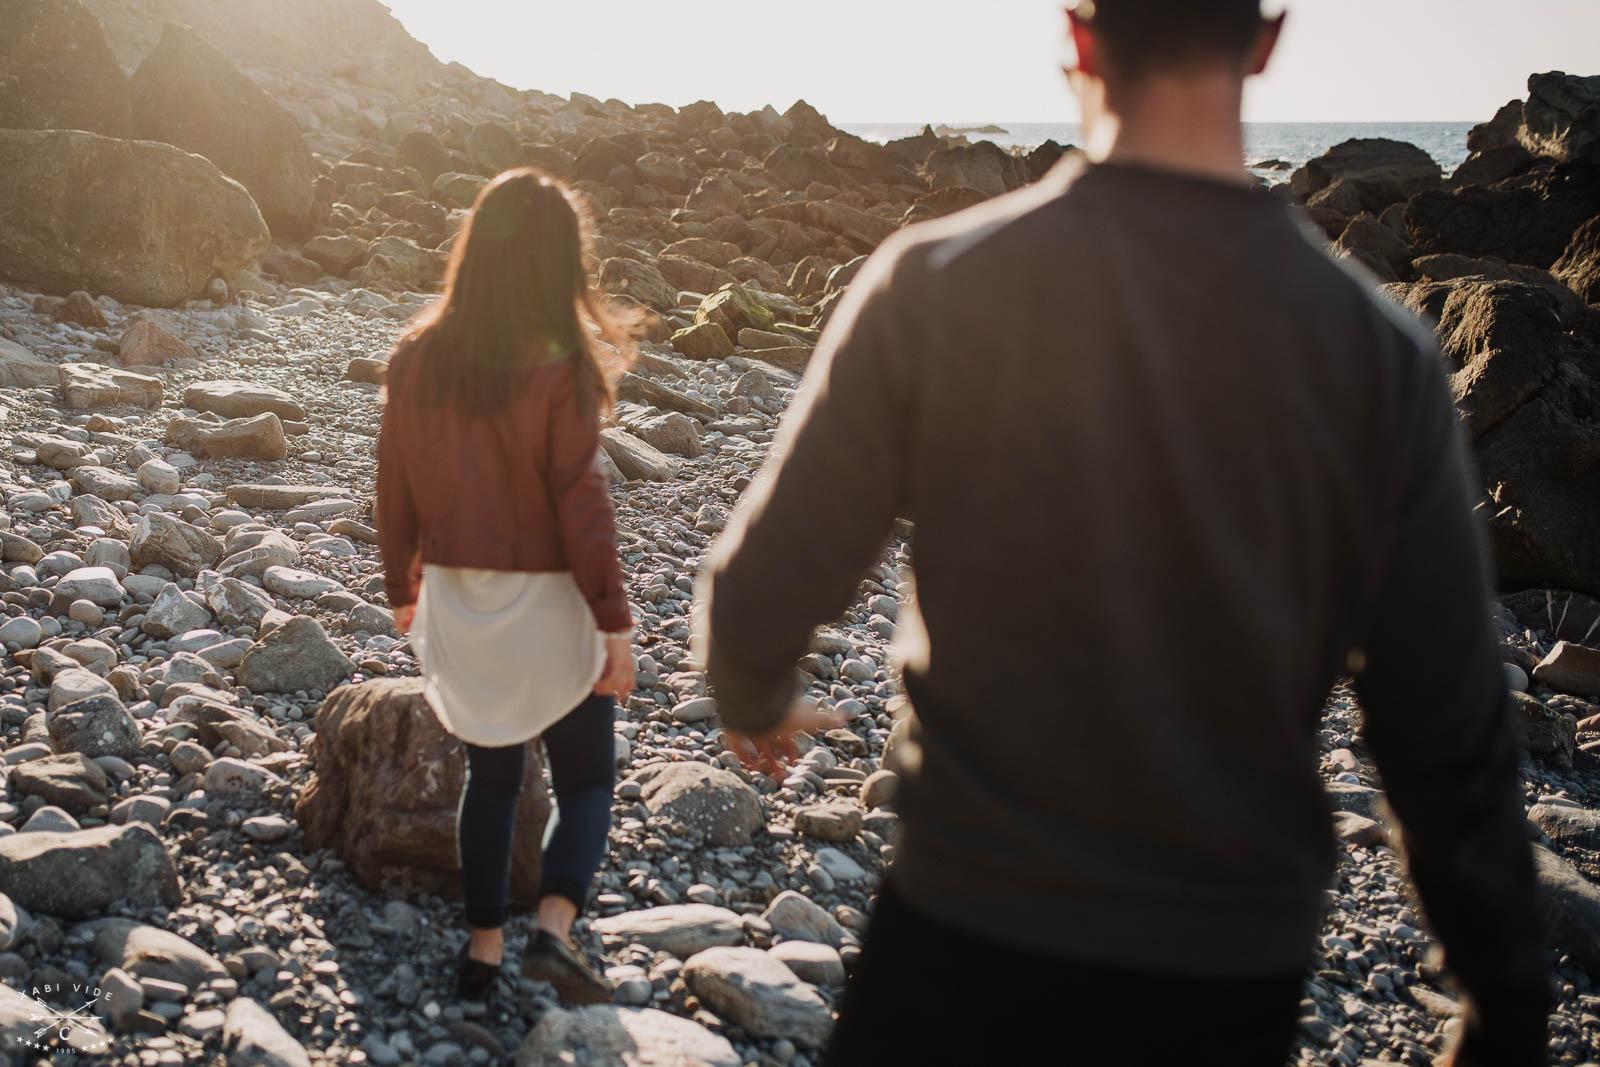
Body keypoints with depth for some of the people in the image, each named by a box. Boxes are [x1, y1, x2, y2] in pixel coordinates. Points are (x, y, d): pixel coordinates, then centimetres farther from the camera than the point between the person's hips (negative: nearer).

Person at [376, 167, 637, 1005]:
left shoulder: (417, 358, -2)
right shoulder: (557, 368, -17)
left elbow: (395, 487, 5)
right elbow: (580, 504, -16)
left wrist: (403, 588, 19)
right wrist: (613, 621, -9)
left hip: (455, 598, 5)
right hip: (546, 602, -5)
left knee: (489, 775, 20)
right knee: (586, 778, 12)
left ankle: (482, 946, 23)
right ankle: (553, 929, -6)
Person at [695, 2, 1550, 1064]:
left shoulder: (934, 285, -14)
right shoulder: (1384, 350, -9)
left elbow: (759, 596, -9)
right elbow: (1454, 750, -6)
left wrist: (757, 703, 14)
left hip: (966, 941, -1)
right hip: (1235, 974, 2)